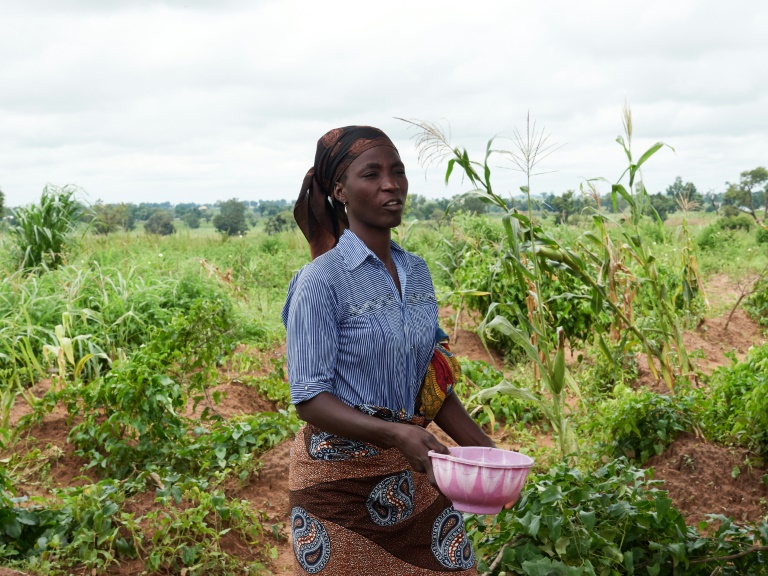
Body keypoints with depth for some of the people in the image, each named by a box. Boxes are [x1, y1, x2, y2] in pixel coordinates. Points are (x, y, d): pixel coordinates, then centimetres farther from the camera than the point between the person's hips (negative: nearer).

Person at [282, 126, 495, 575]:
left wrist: (485, 449, 1)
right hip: (341, 476, -5)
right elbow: (310, 398, -17)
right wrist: (394, 434, -30)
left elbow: (433, 383, 11)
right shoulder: (321, 281, -13)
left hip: (413, 471, 6)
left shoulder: (416, 271, 5)